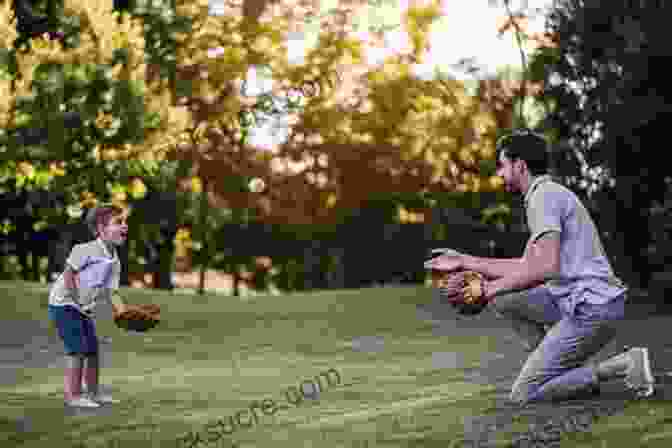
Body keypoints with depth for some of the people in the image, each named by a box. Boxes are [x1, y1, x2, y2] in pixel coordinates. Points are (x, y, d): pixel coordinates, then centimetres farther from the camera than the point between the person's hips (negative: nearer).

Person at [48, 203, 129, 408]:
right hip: (64, 304, -9)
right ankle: (72, 395, -5)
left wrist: (123, 312, -15)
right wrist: (76, 298, -20)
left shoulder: (114, 262, 4)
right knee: (78, 349, -12)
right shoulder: (87, 250, -21)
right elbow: (69, 272, -20)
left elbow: (111, 292, 1)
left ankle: (93, 392, 26)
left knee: (92, 350, 13)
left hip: (84, 308, 9)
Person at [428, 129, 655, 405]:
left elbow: (545, 268, -24)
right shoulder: (551, 193, 21)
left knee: (523, 395, -7)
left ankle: (624, 365, -9)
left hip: (592, 308, -10)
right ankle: (573, 370, 8)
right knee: (503, 299, 15)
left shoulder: (543, 196, -12)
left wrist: (490, 287, -15)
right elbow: (527, 267, 24)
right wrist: (464, 262, 27)